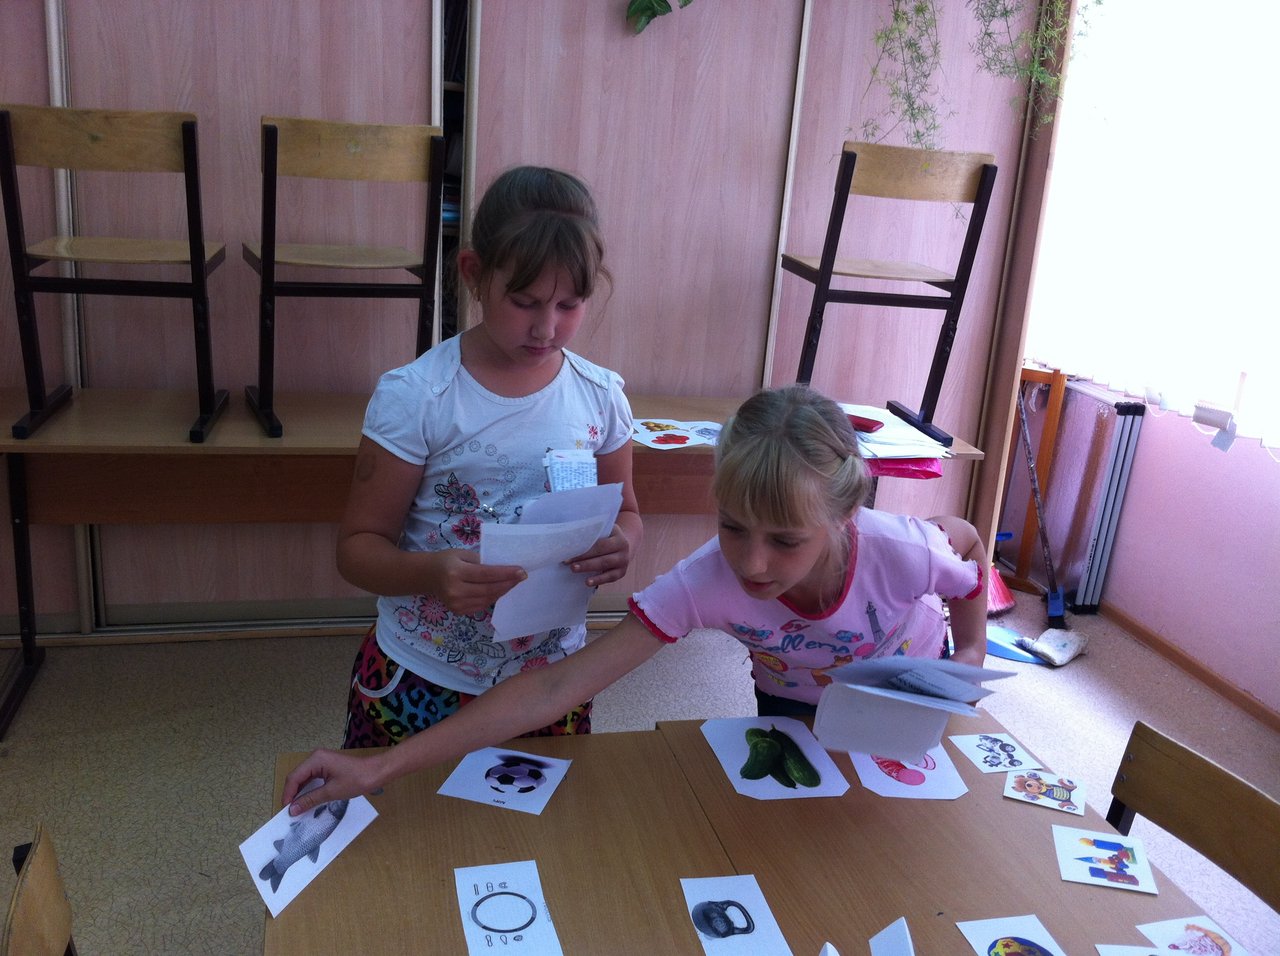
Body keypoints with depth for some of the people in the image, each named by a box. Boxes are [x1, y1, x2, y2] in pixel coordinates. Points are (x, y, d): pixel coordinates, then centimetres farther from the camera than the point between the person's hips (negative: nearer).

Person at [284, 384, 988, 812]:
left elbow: (968, 542, -12)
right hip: (794, 710, 0)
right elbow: (557, 687, -47)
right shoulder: (706, 582, -42)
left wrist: (969, 654, -14)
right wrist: (382, 768, -51)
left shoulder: (900, 551, -40)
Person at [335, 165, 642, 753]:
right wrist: (430, 573, -32)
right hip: (419, 682, -2)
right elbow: (358, 545, -11)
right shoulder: (415, 396, -15)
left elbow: (623, 510, 8)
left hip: (552, 679, 3)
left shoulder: (600, 397, -5)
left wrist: (621, 546, -16)